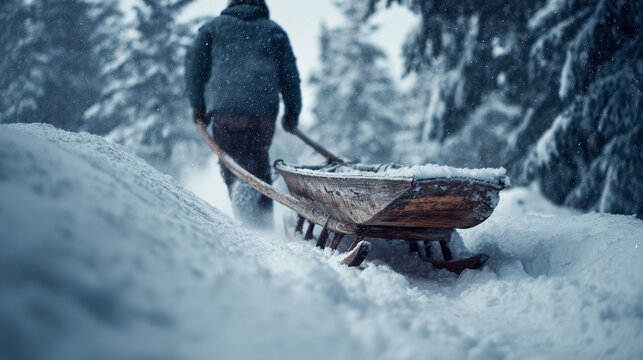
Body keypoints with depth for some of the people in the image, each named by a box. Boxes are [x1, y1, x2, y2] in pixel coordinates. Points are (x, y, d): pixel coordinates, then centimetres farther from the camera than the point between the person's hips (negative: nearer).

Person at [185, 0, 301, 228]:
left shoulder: (213, 27, 22)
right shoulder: (274, 30, 23)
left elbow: (194, 65, 14)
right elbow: (289, 73, 17)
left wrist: (197, 105, 16)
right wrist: (292, 112, 19)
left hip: (223, 107, -1)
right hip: (263, 107, 1)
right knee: (258, 161, 11)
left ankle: (238, 184, -26)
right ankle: (263, 215, -4)